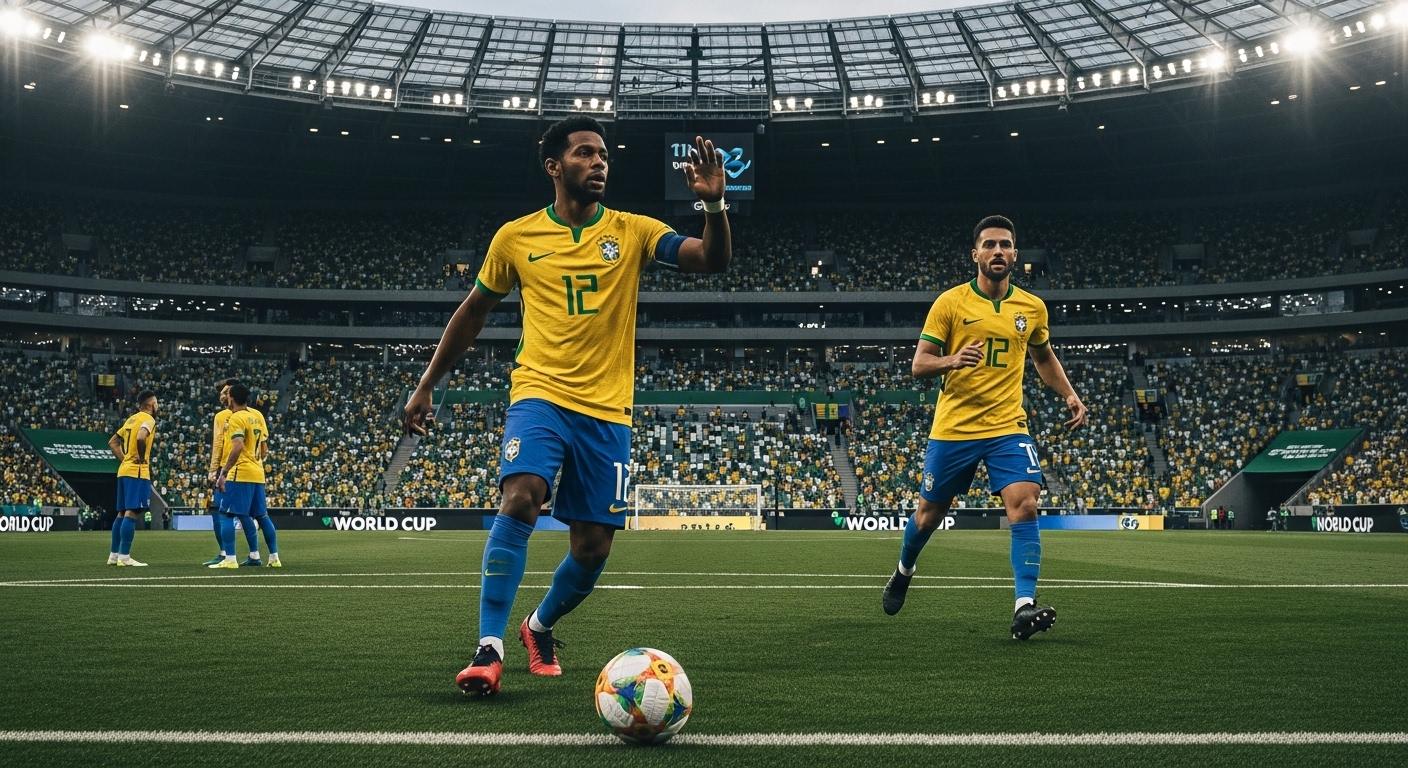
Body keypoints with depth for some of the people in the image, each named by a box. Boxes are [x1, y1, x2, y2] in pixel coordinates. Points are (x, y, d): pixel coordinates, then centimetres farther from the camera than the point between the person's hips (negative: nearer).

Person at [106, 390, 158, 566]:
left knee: (122, 513, 13)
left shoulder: (131, 419, 17)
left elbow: (112, 442, 21)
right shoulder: (148, 419, -9)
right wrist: (142, 458, -16)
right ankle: (124, 557, -13)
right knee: (132, 513, -10)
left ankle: (113, 554, 16)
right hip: (138, 472, -9)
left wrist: (124, 459, 17)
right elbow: (140, 438, -29)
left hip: (124, 470, 9)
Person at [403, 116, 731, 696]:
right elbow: (472, 312, 14)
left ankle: (541, 625, 32)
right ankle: (489, 648, -22)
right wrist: (426, 385, 15)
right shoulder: (516, 236, 3)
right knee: (521, 497, -28)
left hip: (608, 409, 2)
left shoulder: (633, 231, 3)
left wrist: (713, 203, -27)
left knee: (593, 547, 3)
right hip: (541, 393, -1)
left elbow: (714, 261, -8)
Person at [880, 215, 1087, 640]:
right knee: (929, 513, 11)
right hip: (953, 428, -1)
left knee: (1024, 504, -20)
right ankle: (903, 570, 42)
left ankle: (1025, 607, -20)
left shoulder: (1032, 307, 6)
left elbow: (1043, 356, 24)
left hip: (1008, 426, 2)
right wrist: (952, 361, -26)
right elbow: (918, 364, -5)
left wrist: (1070, 395, 11)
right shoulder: (950, 302, -4)